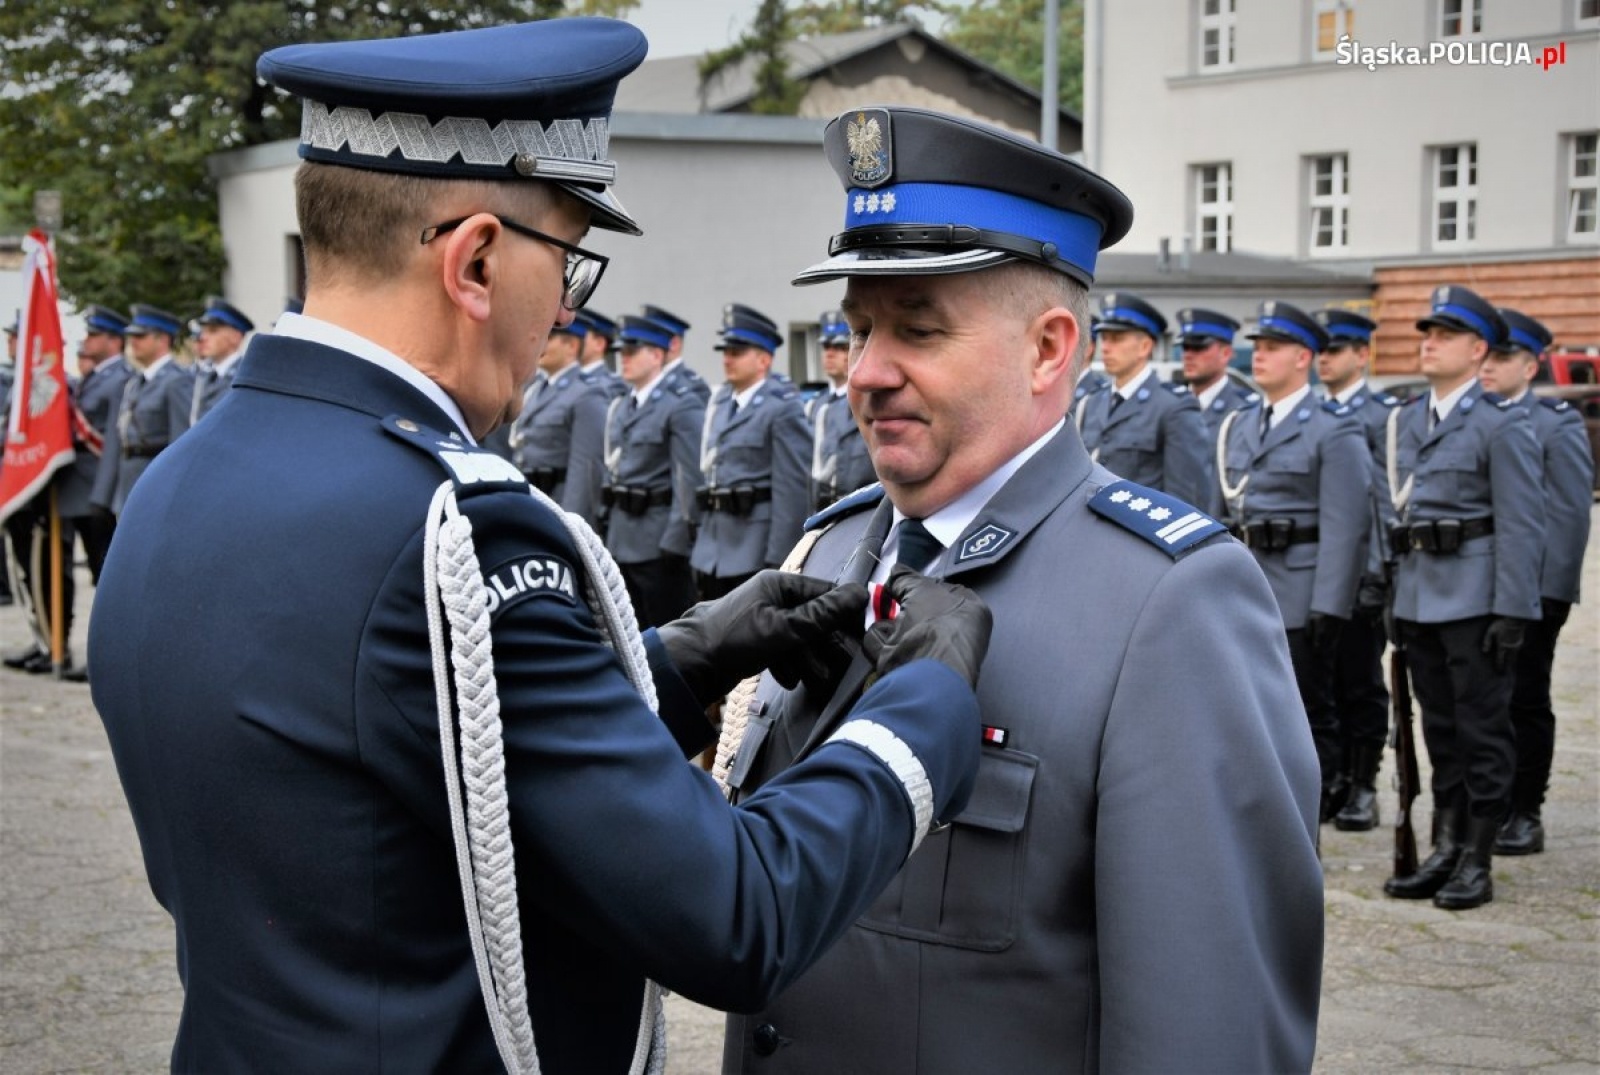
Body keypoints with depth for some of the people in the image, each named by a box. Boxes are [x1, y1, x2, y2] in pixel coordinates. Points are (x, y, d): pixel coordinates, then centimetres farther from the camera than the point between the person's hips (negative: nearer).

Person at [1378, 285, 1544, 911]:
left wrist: (1512, 613, -17)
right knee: (1440, 728, 13)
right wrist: (1390, 595, 12)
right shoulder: (1404, 422, 13)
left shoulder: (1502, 425, -8)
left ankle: (1478, 860, 7)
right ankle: (1446, 848, 21)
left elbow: (1521, 526, -12)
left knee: (1483, 730, 0)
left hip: (1475, 598, -7)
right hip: (1418, 596, 7)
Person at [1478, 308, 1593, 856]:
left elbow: (1570, 516, -8)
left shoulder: (1558, 427, -4)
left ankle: (1524, 815, 11)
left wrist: (1549, 593, -14)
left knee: (1525, 701, 3)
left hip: (1531, 592, -5)